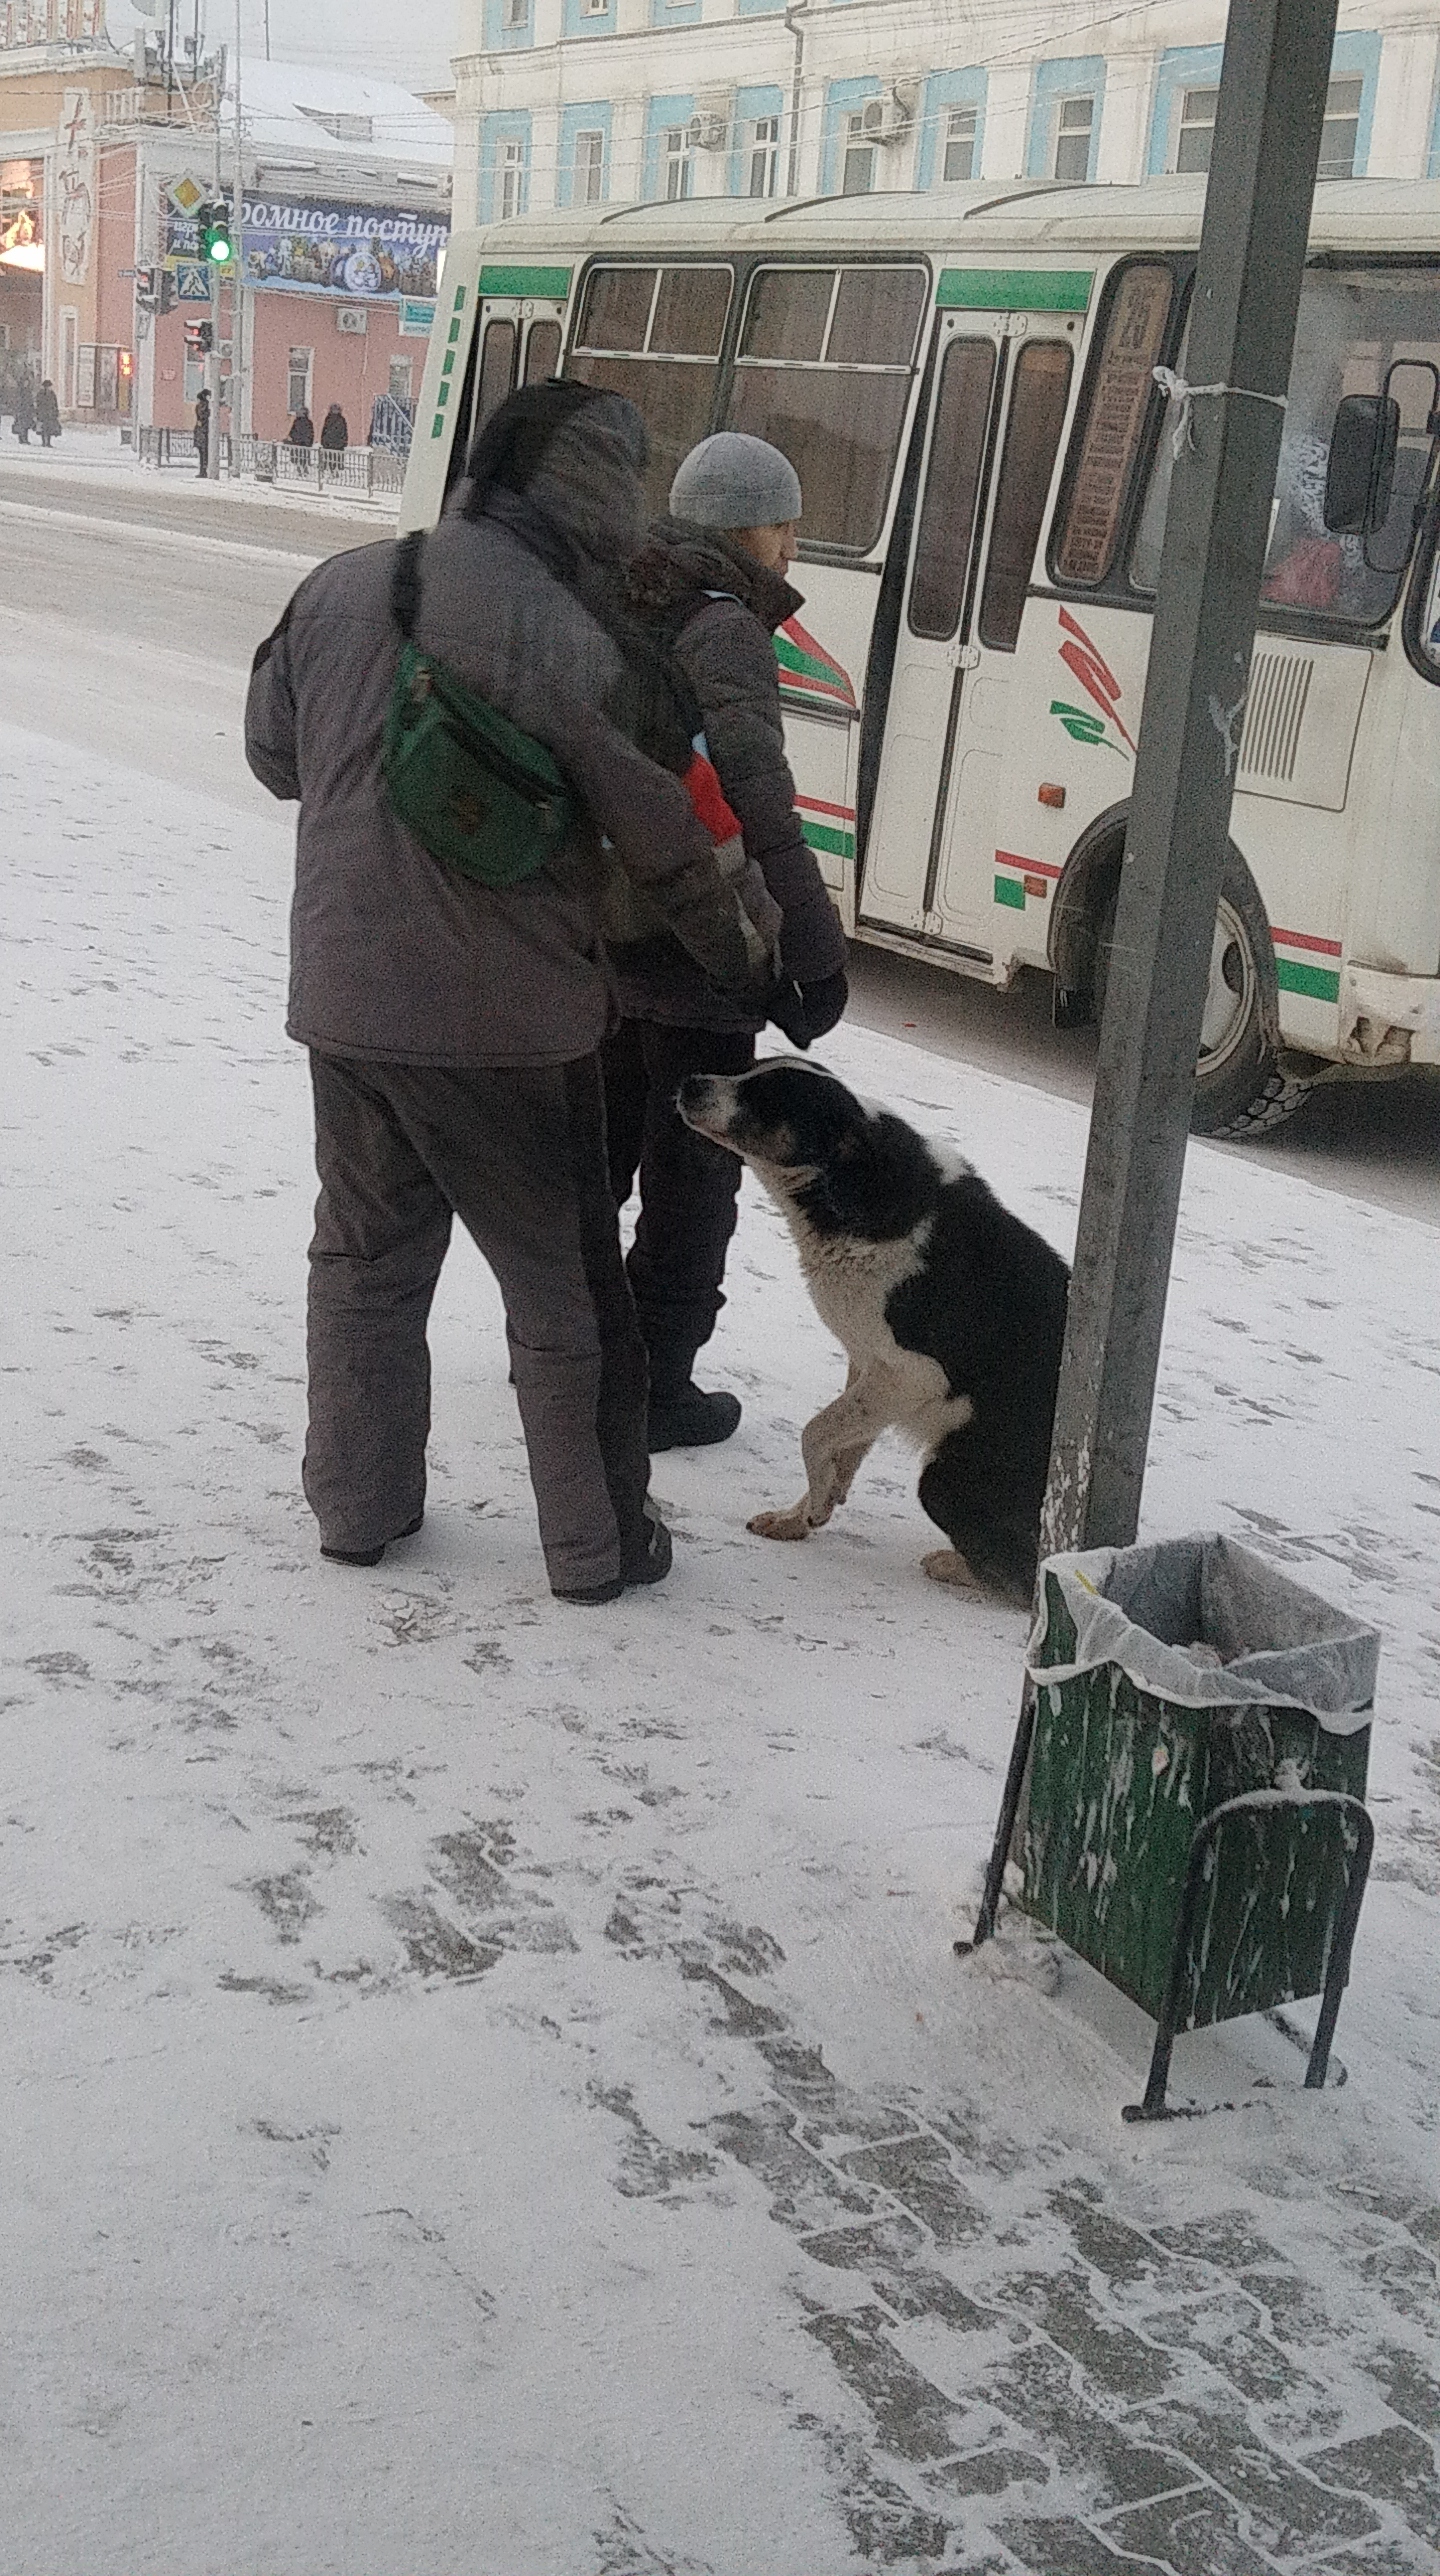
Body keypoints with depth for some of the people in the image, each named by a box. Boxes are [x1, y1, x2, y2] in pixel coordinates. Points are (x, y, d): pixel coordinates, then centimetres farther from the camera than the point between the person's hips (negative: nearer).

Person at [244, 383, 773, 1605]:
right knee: (565, 1283, 9)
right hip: (504, 1017, -5)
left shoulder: (342, 587, 3)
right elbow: (658, 836, -10)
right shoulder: (559, 636, -16)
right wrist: (744, 961, 4)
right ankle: (597, 1540, 18)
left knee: (366, 1253, 21)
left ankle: (358, 1505, 29)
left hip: (343, 994, 5)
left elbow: (274, 754, 16)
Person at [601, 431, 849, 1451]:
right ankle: (655, 1386, 13)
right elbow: (750, 791, -28)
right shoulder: (725, 629, -17)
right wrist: (814, 946, -26)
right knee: (693, 1167, 5)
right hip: (691, 947, -8)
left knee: (599, 1140, 22)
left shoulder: (626, 611, 10)